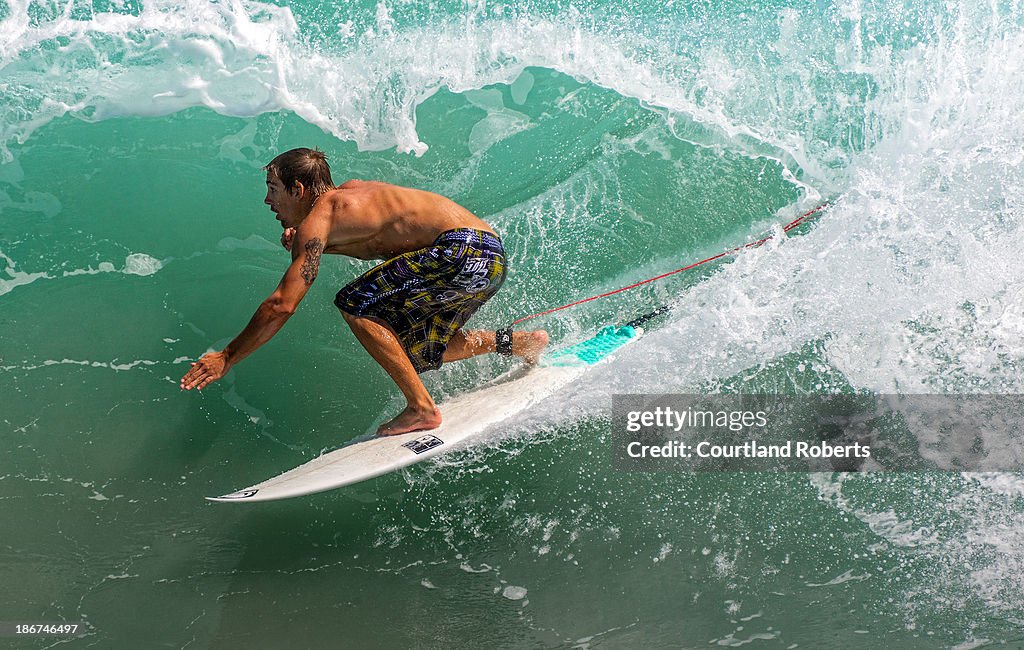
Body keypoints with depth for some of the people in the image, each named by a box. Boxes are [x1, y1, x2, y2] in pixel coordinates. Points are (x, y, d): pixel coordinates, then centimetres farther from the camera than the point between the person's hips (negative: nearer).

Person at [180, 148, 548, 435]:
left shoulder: (318, 218, -9)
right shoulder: (348, 191, 16)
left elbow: (283, 304, -14)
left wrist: (226, 358, -6)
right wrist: (305, 244, 18)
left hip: (464, 251, -10)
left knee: (356, 304, -11)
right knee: (412, 350, 20)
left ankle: (422, 409, -8)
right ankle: (518, 343, 27)